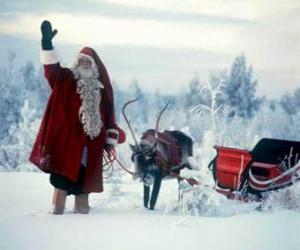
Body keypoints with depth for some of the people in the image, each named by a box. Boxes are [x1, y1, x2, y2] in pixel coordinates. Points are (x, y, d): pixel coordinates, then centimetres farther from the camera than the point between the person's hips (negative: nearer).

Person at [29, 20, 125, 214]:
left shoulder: (102, 90, 11)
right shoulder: (66, 79, 3)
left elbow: (109, 118, 12)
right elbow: (52, 69, -16)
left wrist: (110, 143, 7)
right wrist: (47, 42, -30)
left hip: (90, 147, 3)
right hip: (65, 143, -3)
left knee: (83, 186, 8)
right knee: (62, 183, -8)